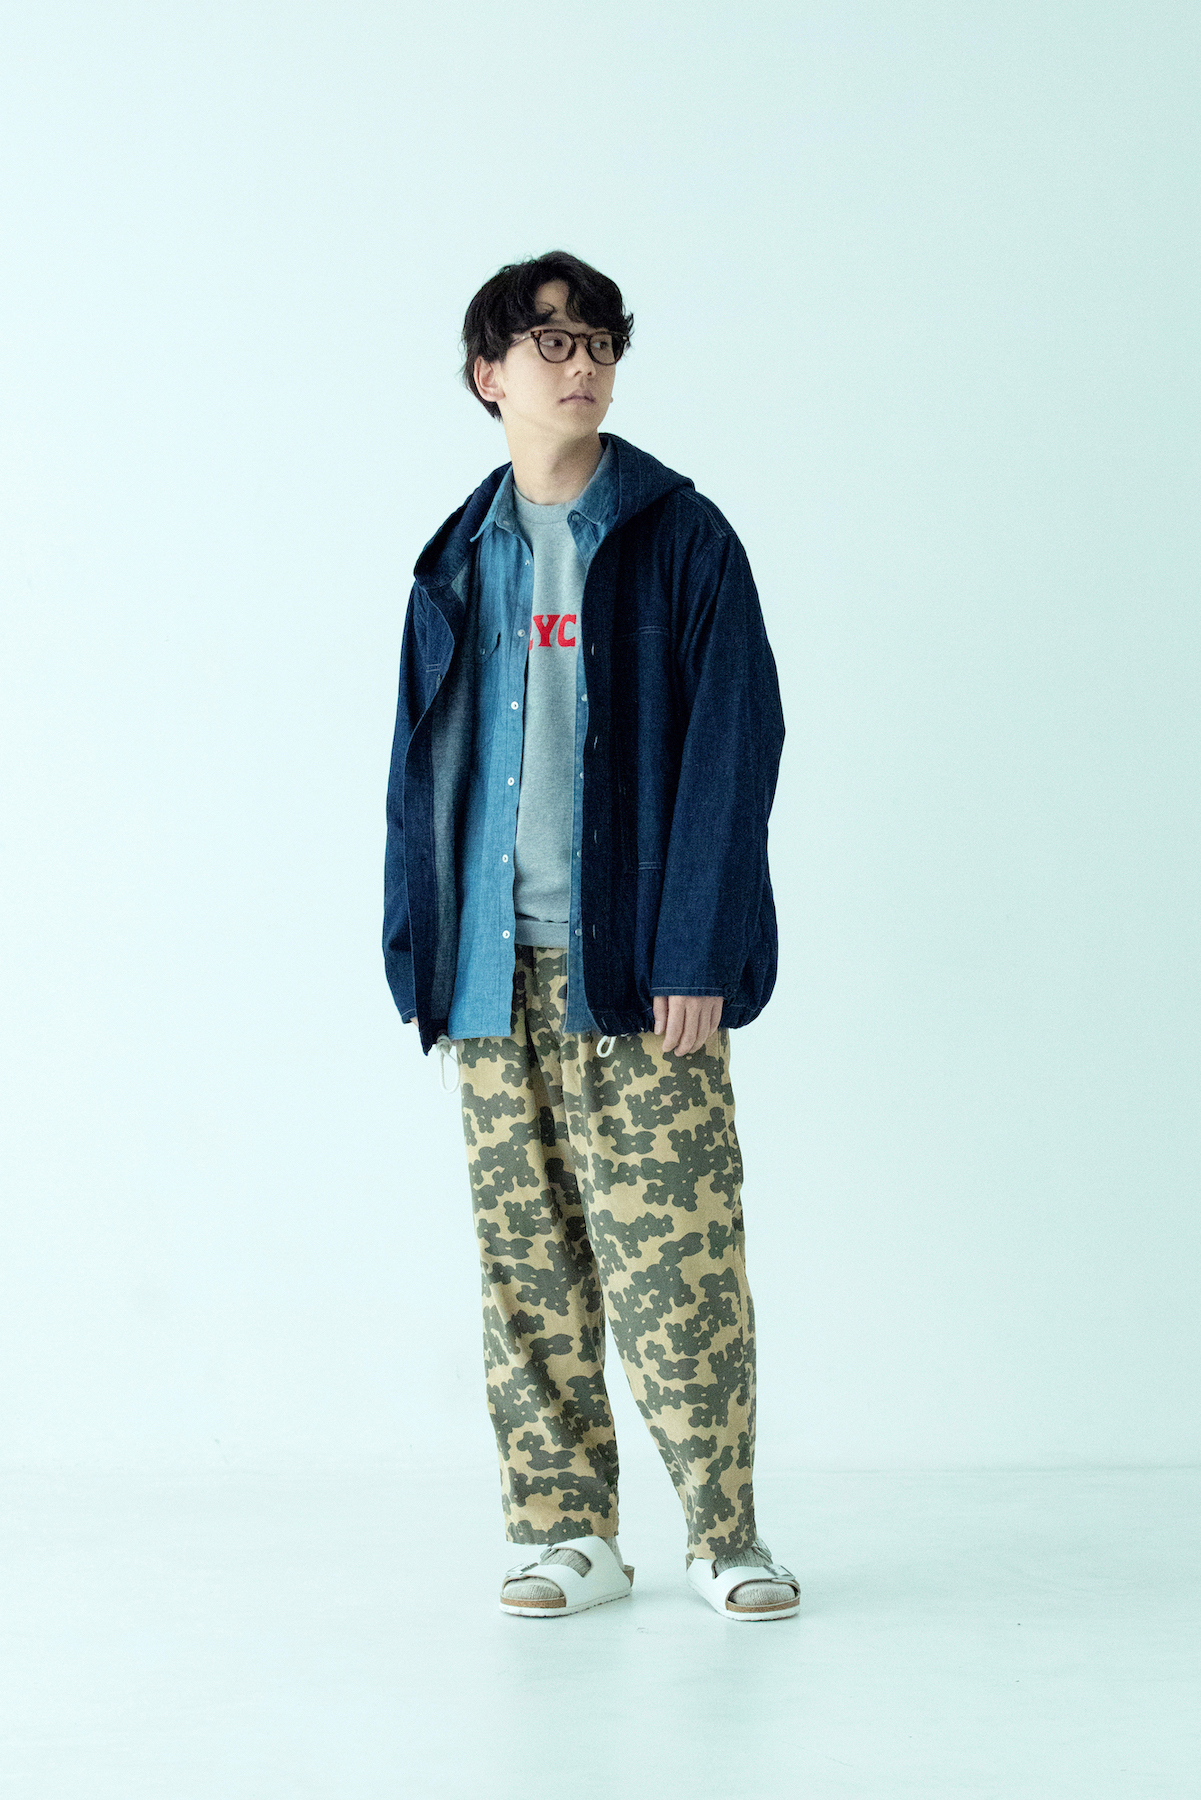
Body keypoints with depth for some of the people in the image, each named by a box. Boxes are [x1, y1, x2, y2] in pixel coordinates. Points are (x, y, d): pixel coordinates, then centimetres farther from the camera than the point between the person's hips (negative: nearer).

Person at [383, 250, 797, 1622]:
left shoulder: (681, 538, 2)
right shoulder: (460, 562, 13)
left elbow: (731, 747, -4)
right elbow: (422, 766, 15)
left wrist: (698, 954, -11)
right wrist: (422, 960, 7)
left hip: (639, 967, -4)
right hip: (498, 971, 4)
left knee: (673, 1255, -5)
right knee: (529, 1263, 6)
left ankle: (724, 1533, 6)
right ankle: (568, 1532, 15)